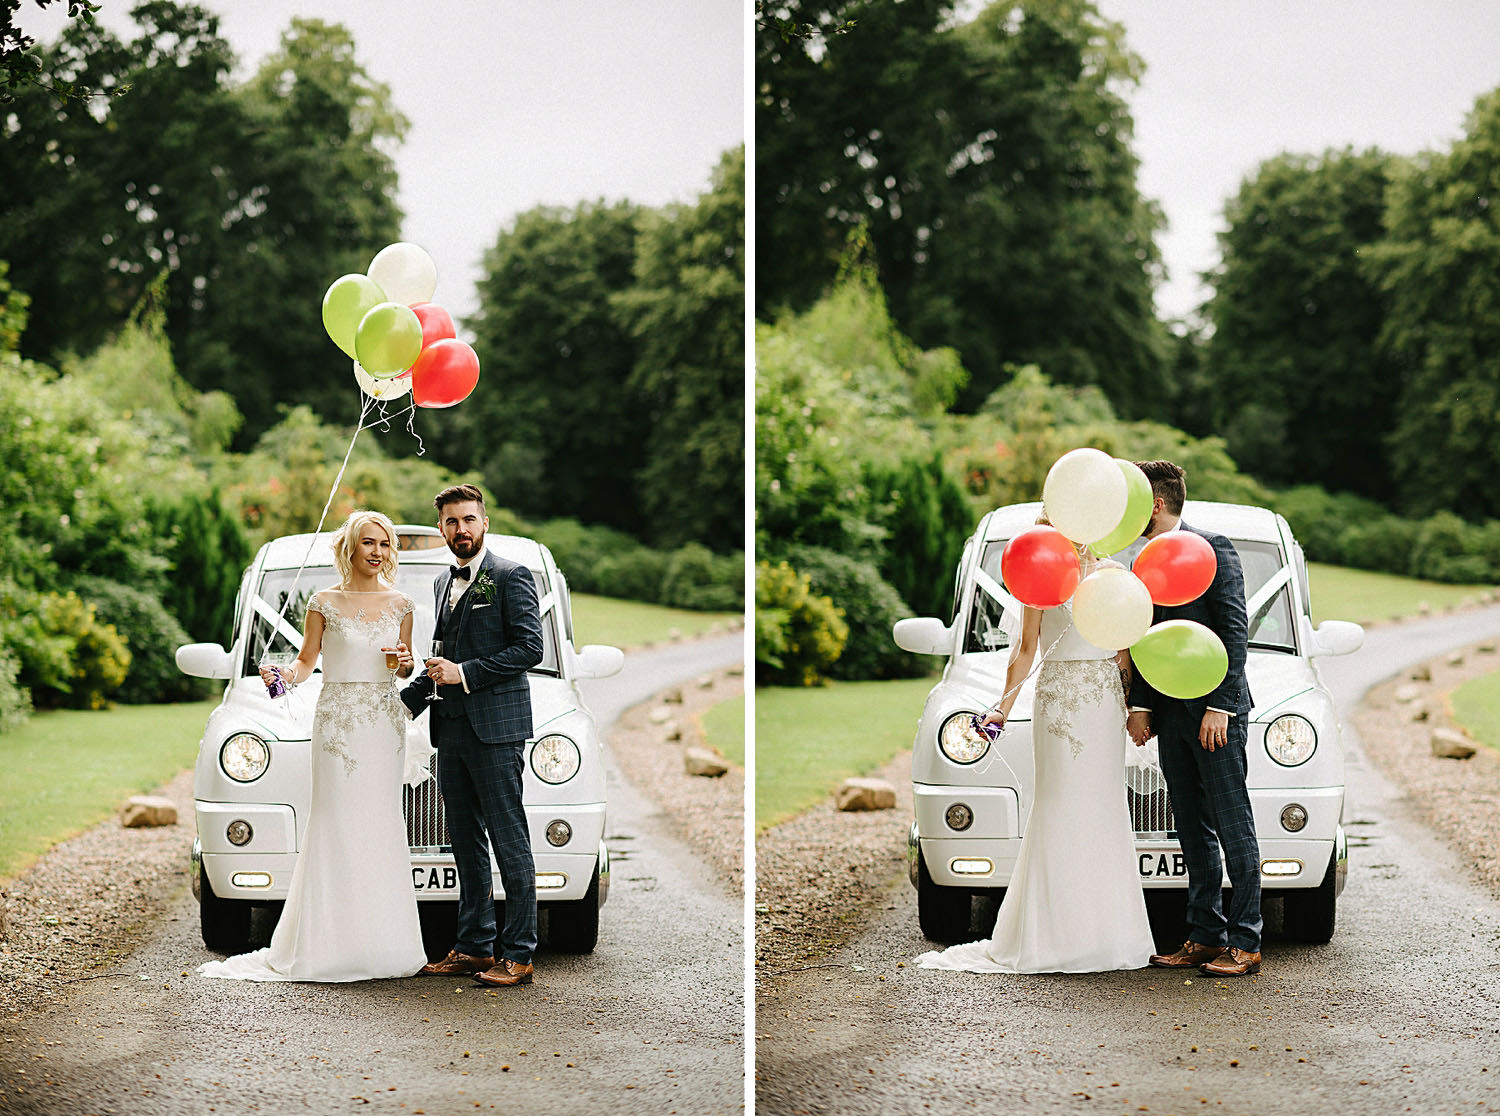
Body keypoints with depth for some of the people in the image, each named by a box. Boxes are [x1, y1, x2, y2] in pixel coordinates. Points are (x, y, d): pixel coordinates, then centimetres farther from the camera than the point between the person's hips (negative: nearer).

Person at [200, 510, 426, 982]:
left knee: (382, 826, 3)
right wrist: (283, 674, -16)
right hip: (338, 721, -3)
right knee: (337, 827, -6)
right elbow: (306, 661, 4)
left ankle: (381, 942, 8)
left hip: (386, 722, 3)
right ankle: (335, 946, -2)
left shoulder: (399, 604, 9)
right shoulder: (325, 603, 0)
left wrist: (405, 663, -5)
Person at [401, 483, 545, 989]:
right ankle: (473, 947, 16)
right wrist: (405, 703, 18)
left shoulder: (511, 577, -5)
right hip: (452, 730, 8)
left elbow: (529, 648, -12)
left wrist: (463, 674, -14)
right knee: (466, 844, 10)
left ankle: (518, 955, -4)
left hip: (495, 729, -8)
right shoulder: (444, 583, 19)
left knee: (509, 843, -6)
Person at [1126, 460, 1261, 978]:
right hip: (1172, 716, 8)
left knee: (1233, 829, -5)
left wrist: (1220, 706, -18)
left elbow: (1235, 632, -13)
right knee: (1194, 833, 9)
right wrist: (1140, 705, 8)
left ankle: (1245, 944, -3)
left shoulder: (1213, 548, -7)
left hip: (1216, 712, -8)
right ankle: (1205, 938, 13)